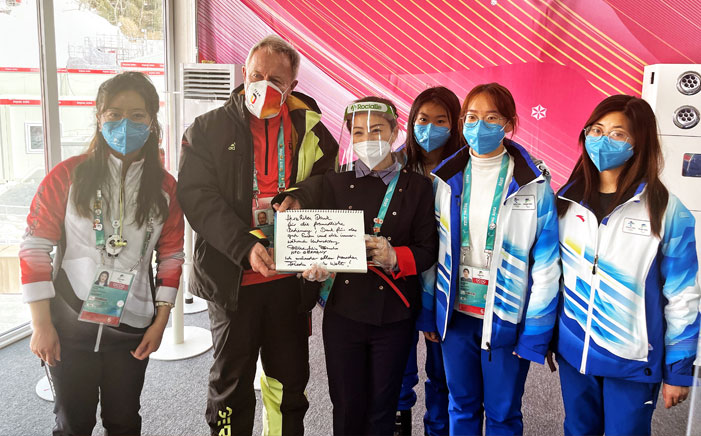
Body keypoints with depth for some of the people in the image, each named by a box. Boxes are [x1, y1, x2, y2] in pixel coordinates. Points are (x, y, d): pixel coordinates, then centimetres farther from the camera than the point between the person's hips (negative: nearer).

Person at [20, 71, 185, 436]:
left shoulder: (164, 187, 1)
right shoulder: (68, 176, -6)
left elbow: (171, 256, 6)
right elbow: (34, 248, -4)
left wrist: (160, 321, 2)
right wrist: (41, 324, -6)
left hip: (133, 328, 2)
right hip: (69, 326, -1)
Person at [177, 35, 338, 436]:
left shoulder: (308, 129, 5)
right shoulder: (208, 129, -1)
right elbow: (198, 198, -10)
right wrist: (245, 248, -23)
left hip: (290, 278, 2)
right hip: (232, 277, -2)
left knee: (290, 380, 16)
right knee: (232, 383, 12)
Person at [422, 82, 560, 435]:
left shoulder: (532, 183, -10)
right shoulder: (446, 178, 0)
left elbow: (546, 263, -9)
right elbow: (431, 249, 6)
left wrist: (536, 332, -10)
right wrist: (429, 313, 7)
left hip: (506, 319, -3)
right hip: (455, 314, 3)